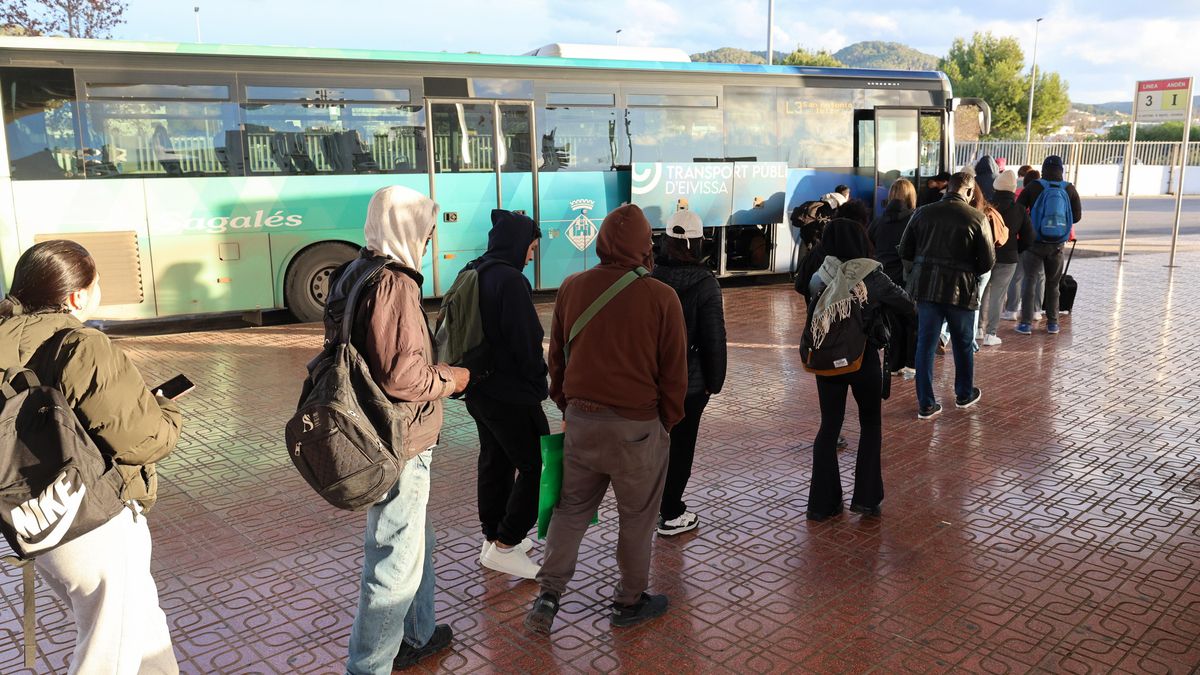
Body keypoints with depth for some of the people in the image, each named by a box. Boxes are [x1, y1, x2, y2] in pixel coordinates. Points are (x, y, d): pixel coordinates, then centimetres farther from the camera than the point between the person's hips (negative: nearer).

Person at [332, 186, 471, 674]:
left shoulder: (349, 276, 10)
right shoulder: (394, 284, -22)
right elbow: (402, 375, -27)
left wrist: (433, 370, 19)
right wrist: (449, 379, -9)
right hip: (399, 443, -11)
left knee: (415, 540, 26)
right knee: (395, 562, 1)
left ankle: (416, 635, 43)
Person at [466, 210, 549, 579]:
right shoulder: (510, 280, -20)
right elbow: (526, 341, -20)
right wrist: (538, 382, -4)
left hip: (478, 389, 9)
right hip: (510, 393, -9)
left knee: (495, 462, 19)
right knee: (536, 466, 1)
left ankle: (492, 538, 29)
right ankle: (504, 545, 3)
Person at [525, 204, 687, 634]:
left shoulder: (572, 288, -1)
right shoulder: (660, 297, -13)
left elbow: (557, 356, 9)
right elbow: (674, 372, -6)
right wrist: (668, 421, 8)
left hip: (580, 418, 4)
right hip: (637, 425, -4)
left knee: (571, 507, 18)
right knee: (637, 517, 13)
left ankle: (549, 594, 14)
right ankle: (629, 602, 27)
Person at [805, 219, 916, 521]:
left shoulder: (822, 277, -4)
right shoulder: (871, 276, -11)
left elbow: (812, 320, -1)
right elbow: (905, 304, 1)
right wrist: (914, 310, 19)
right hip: (863, 360, -2)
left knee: (829, 427, 12)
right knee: (871, 425, 16)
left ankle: (822, 502, 14)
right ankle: (865, 498, 15)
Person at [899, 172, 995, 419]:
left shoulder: (922, 213, -1)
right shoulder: (977, 219, -9)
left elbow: (905, 252, 4)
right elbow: (988, 261, -7)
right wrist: (969, 271, 13)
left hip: (926, 287, 2)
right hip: (961, 289, -2)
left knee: (925, 343, 7)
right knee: (963, 343, 17)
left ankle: (926, 403, 8)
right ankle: (964, 394, 35)